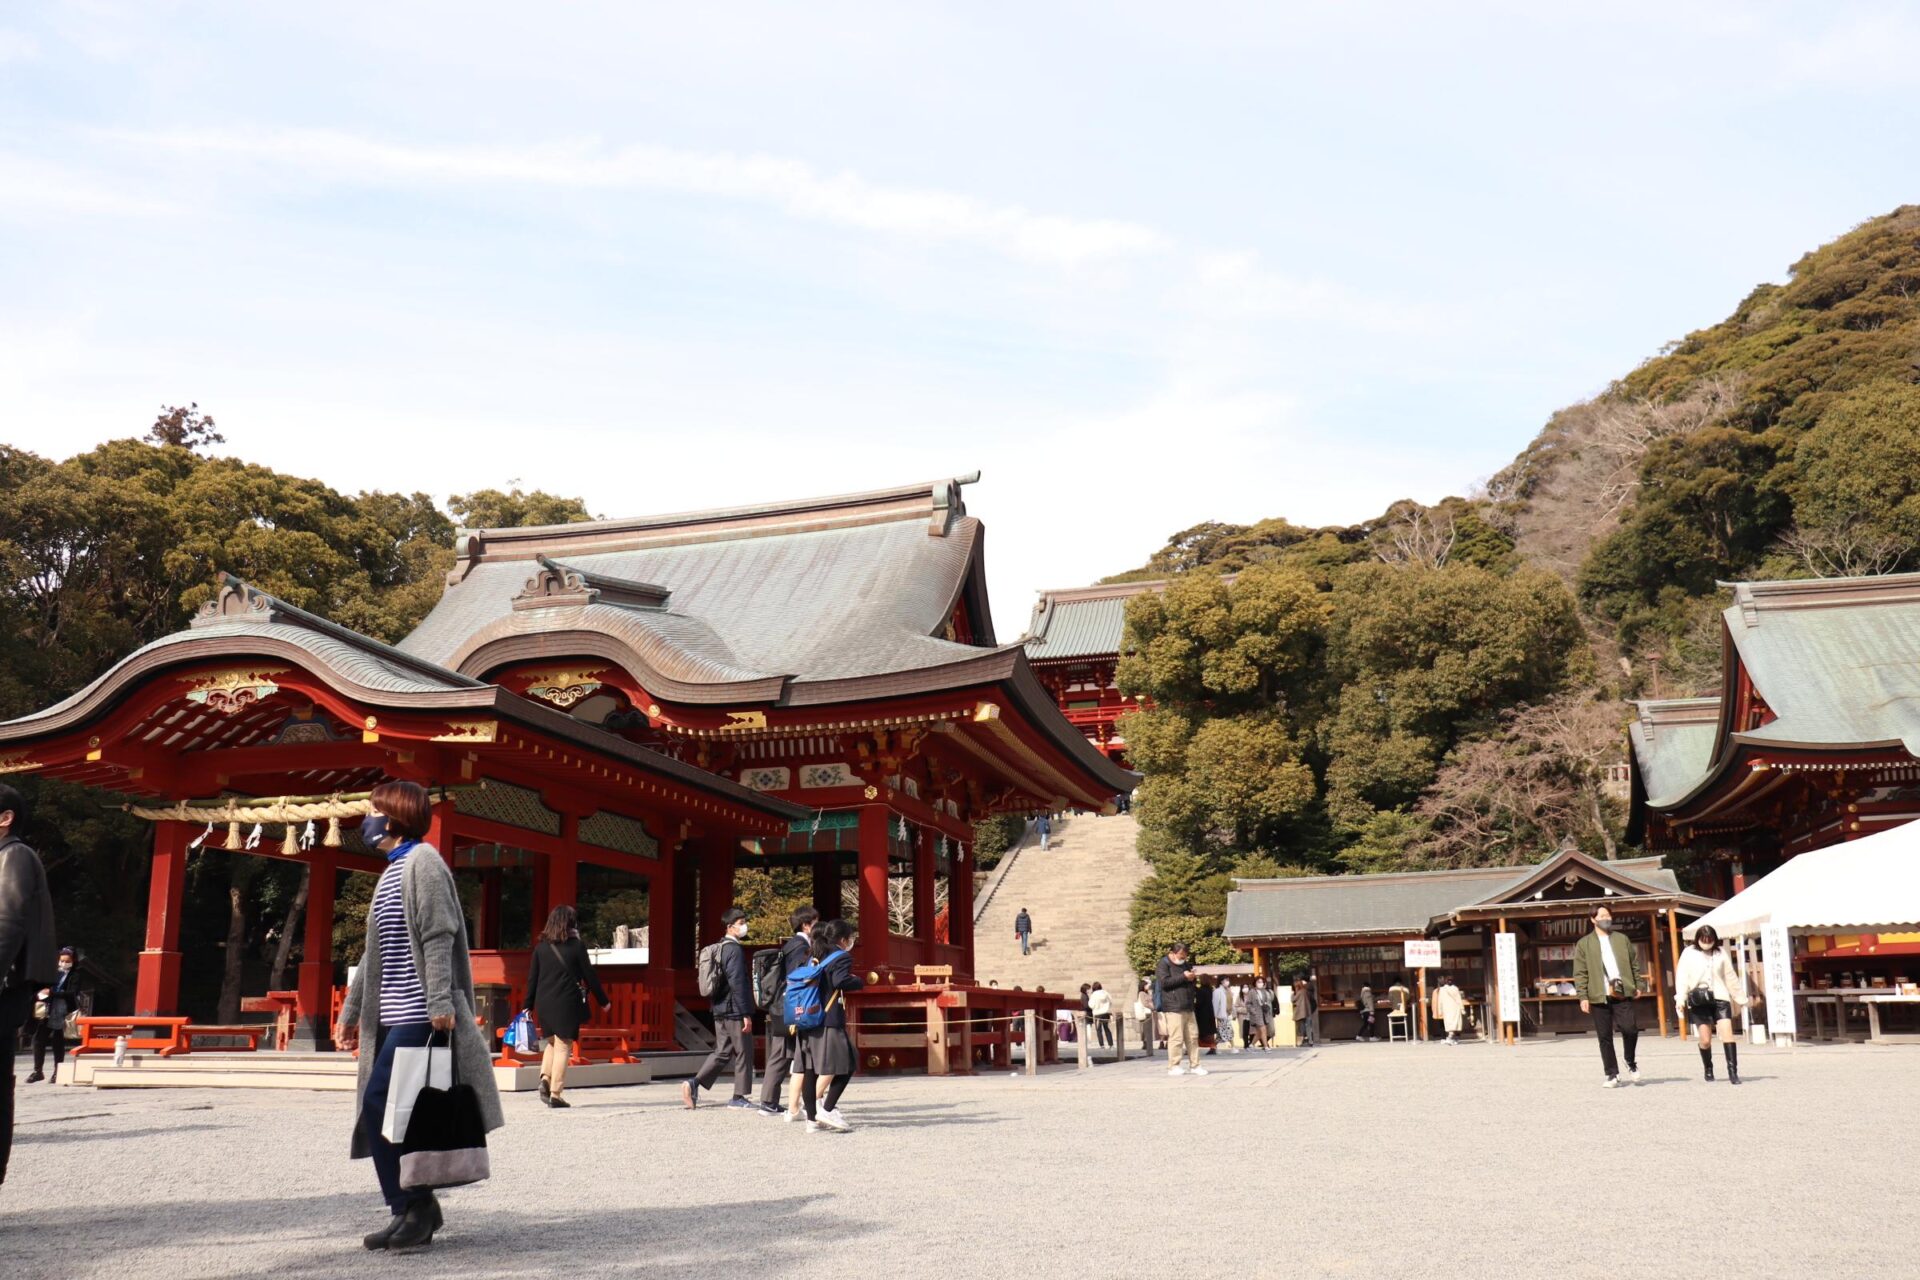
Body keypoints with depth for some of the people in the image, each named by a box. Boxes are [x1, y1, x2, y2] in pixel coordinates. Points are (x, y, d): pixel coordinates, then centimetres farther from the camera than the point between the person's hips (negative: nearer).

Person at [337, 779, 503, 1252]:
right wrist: (351, 1011, 23)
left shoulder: (422, 863, -8)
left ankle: (414, 1208, -3)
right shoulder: (393, 870, 20)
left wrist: (441, 1002, -25)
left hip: (417, 1015, -9)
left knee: (380, 1102, -12)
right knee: (387, 1111, 7)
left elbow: (438, 937, -18)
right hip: (392, 1016, 9)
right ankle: (412, 1210, 15)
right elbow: (375, 953, 24)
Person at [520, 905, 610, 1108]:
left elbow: (532, 977, 7)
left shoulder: (541, 946, 5)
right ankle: (555, 1093, 0)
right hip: (567, 1003, -4)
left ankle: (545, 1078, 2)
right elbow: (590, 976, -1)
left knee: (552, 1042, 22)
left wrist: (528, 1006, 14)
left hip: (543, 1003, 4)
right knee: (563, 1046, 2)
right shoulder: (577, 946, -5)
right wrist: (603, 1000, 9)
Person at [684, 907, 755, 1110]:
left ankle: (694, 1084, 2)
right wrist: (746, 1013, -18)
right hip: (735, 1010, -9)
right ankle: (740, 1096, 8)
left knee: (722, 1051, 13)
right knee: (743, 1052, 2)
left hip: (720, 1009, 9)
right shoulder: (735, 949, -14)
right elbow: (737, 983, -20)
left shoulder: (720, 948, 15)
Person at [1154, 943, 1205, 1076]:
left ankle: (1194, 1065, 12)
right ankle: (1173, 1066, -3)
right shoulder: (1163, 965, -2)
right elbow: (1164, 982, -15)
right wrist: (1183, 977, -15)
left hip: (1188, 1007, 8)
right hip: (1173, 1007, -8)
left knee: (1193, 1037, 6)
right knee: (1176, 1037, -10)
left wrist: (1192, 978, 8)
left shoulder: (1186, 964, 22)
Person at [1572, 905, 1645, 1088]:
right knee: (1605, 1037, 1)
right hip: (1599, 997, -1)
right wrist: (1583, 997, -5)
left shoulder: (1623, 939, 14)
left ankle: (1631, 1063, 15)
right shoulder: (1584, 944, 6)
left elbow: (1635, 963, 17)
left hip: (1622, 995, 1)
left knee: (1630, 1029, -12)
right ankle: (1612, 1075, 11)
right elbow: (1580, 973, 2)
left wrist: (1637, 985, 8)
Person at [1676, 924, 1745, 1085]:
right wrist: (1680, 998, -13)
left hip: (1720, 998, 1)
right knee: (1705, 1039, 0)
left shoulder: (1720, 953, 9)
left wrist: (1740, 997, 21)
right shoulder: (1689, 954, 2)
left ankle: (1733, 1072, -14)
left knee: (1727, 1032, -14)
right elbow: (1682, 976, -2)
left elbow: (1730, 977, 17)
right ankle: (1708, 1069, 22)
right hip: (1699, 1001, -1)